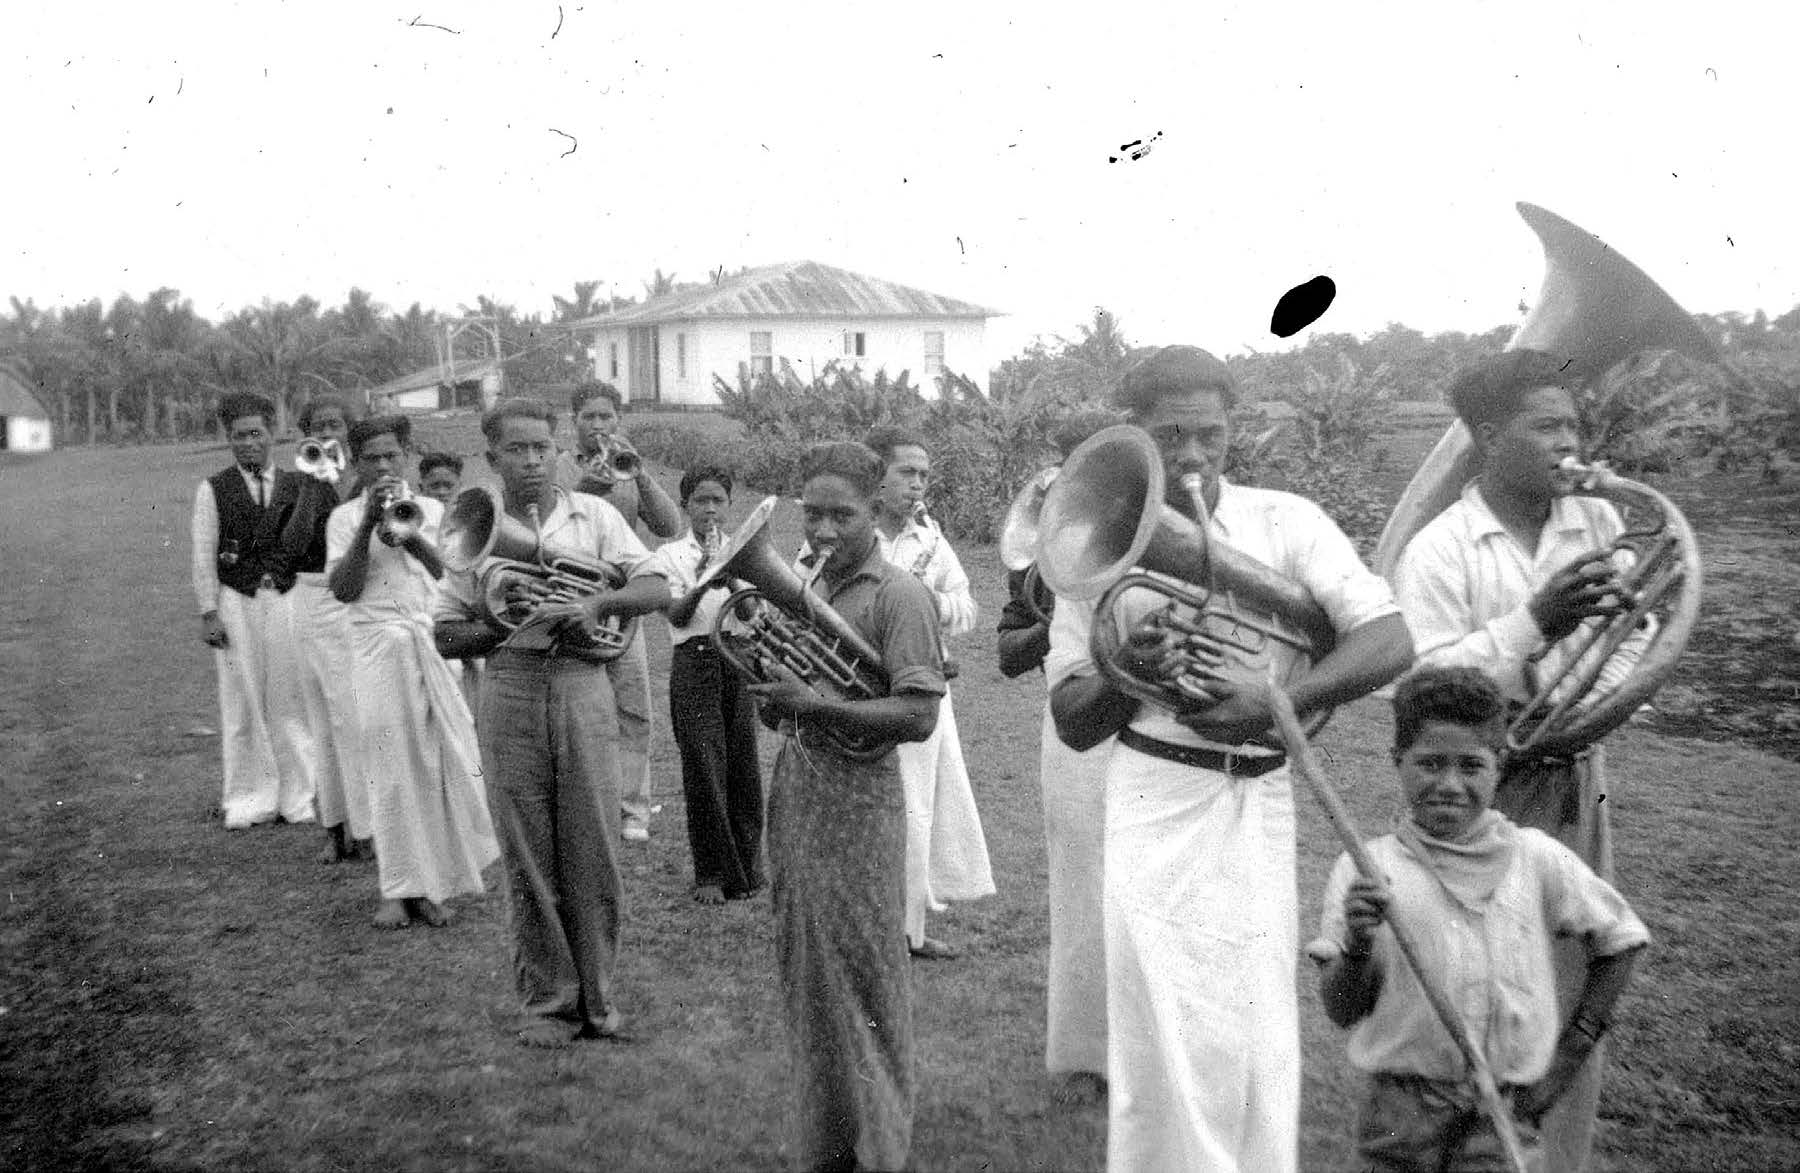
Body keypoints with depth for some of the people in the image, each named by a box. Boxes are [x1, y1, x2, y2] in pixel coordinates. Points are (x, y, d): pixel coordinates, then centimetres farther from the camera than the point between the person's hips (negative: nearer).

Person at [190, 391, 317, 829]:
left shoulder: (296, 485, 8)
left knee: (290, 699, 3)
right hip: (236, 600, -1)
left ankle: (298, 796, 12)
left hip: (285, 598, 1)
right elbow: (203, 556, 1)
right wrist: (208, 613, -3)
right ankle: (250, 799, 12)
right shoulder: (213, 489, 4)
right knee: (242, 702, 2)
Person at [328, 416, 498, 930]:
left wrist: (411, 537, -13)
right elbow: (343, 589, -4)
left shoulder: (432, 510, 13)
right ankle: (400, 890, 4)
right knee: (390, 771, -3)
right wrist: (368, 525, -11)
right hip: (378, 652, -1)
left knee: (442, 766, -2)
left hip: (438, 646, 1)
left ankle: (433, 884, 8)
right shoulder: (345, 518, 9)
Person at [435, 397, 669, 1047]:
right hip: (510, 692, 0)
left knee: (593, 851, 3)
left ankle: (597, 997, 17)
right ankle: (546, 1001, 17)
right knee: (528, 857, 4)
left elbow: (657, 590, 1)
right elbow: (446, 636, 6)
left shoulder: (592, 514, 6)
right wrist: (508, 627, -12)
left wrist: (596, 602, -17)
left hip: (582, 685, 0)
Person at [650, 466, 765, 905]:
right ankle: (711, 873, 6)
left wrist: (730, 582, -22)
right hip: (694, 661, -2)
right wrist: (702, 582, -27)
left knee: (743, 765, 3)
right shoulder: (671, 555, 5)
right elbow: (677, 615, -9)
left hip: (739, 659, 2)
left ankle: (747, 866, 17)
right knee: (704, 769, -3)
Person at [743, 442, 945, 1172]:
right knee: (804, 969, 14)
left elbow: (918, 718, -18)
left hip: (857, 797, -7)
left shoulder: (898, 596, -10)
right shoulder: (803, 586, 12)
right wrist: (767, 684, -6)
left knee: (861, 980, 0)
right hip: (793, 789, 7)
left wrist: (812, 705, -25)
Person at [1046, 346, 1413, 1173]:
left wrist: (1275, 702, -22)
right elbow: (1073, 724, 4)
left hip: (1262, 802, 1)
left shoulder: (1286, 521, 0)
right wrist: (1128, 668, -16)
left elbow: (1390, 643, -10)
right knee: (1171, 1042, -2)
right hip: (1158, 802, -1)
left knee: (1260, 1042, 8)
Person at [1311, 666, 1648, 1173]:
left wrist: (1570, 1052, 8)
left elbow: (1618, 942, 12)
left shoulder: (1537, 860, -1)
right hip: (1399, 1108, 0)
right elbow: (1342, 1011, -5)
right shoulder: (1366, 868, -5)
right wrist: (1357, 946, -25)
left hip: (1505, 1111, 0)